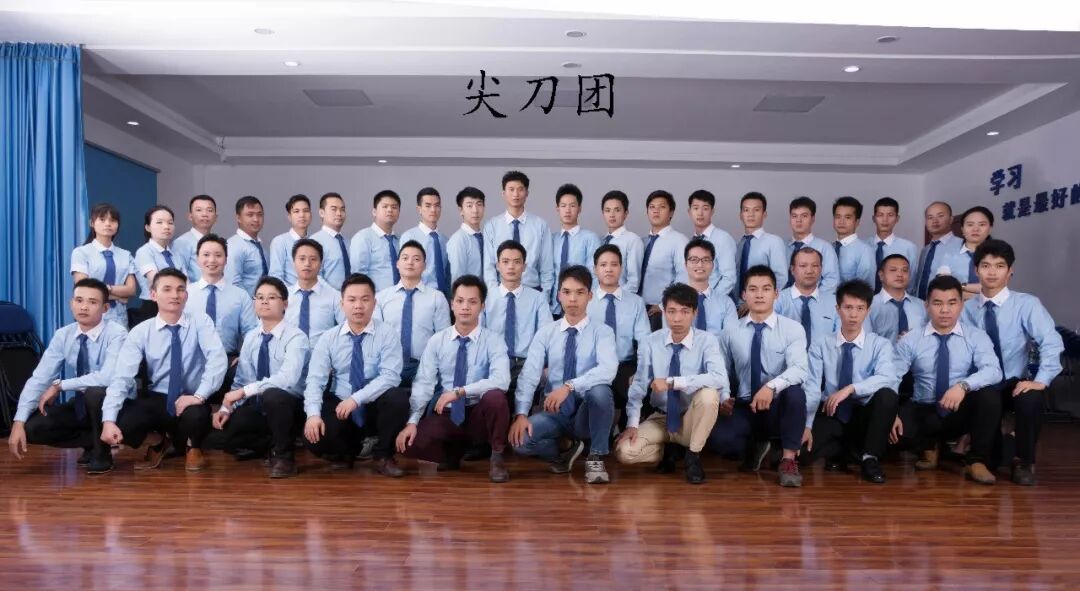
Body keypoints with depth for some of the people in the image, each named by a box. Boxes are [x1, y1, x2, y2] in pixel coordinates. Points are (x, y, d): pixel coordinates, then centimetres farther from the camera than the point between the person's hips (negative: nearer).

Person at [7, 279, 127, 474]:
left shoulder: (116, 334, -20)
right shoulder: (63, 335, -5)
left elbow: (107, 377, -34)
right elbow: (39, 377, -10)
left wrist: (59, 385, -27)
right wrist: (19, 421, -20)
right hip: (78, 405, 5)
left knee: (95, 393, -36)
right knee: (31, 427, -15)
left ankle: (101, 452, -11)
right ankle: (91, 442, 7)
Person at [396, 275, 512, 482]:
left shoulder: (493, 341, -7)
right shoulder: (437, 341, 0)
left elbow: (501, 381, -24)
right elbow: (423, 384, -7)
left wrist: (459, 391, -32)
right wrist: (412, 421, -22)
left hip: (479, 414, -2)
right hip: (446, 415, 2)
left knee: (495, 396, -34)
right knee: (411, 441, -23)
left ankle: (497, 457, -10)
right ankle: (455, 454, 9)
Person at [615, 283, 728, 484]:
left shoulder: (706, 340, -14)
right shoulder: (652, 342, -8)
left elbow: (719, 378, -32)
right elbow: (639, 386, -7)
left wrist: (672, 382, -35)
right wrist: (632, 424, -18)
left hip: (691, 421, -2)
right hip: (660, 419, 2)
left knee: (708, 394, -34)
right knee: (624, 451, -22)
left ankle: (693, 456, -11)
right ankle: (669, 449, 10)